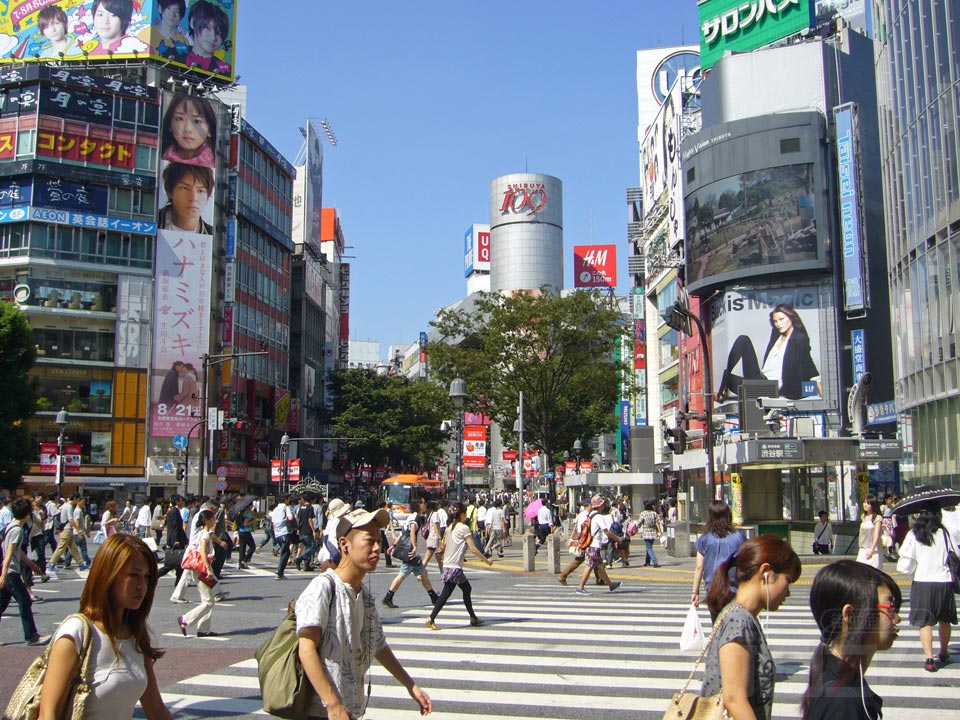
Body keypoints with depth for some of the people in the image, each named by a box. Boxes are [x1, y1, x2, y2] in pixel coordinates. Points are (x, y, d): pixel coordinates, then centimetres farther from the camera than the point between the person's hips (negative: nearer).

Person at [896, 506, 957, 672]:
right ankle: (943, 653, 34)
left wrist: (908, 569, 15)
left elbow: (905, 566, -7)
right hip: (944, 582, 1)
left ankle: (929, 658, -10)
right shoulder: (944, 533, -3)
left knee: (925, 622, 1)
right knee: (944, 620, 20)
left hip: (922, 583, -1)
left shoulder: (913, 535, -4)